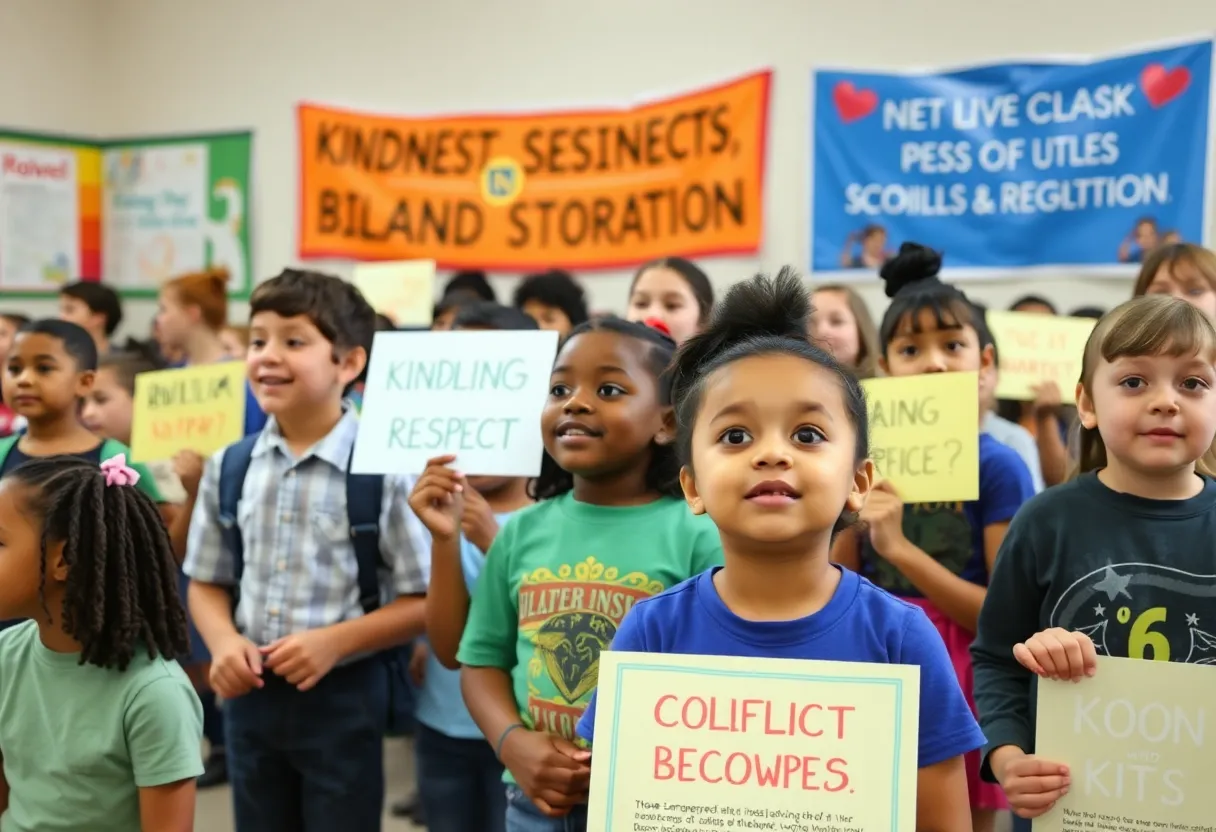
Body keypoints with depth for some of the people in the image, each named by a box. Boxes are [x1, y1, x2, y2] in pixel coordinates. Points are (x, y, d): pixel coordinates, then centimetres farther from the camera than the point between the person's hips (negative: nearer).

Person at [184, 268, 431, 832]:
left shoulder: (384, 469, -14)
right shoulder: (229, 467, 2)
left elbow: (425, 600, -11)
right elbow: (208, 582, 11)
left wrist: (333, 642, -20)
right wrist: (225, 643, -8)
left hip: (344, 696, -5)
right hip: (251, 695, 5)